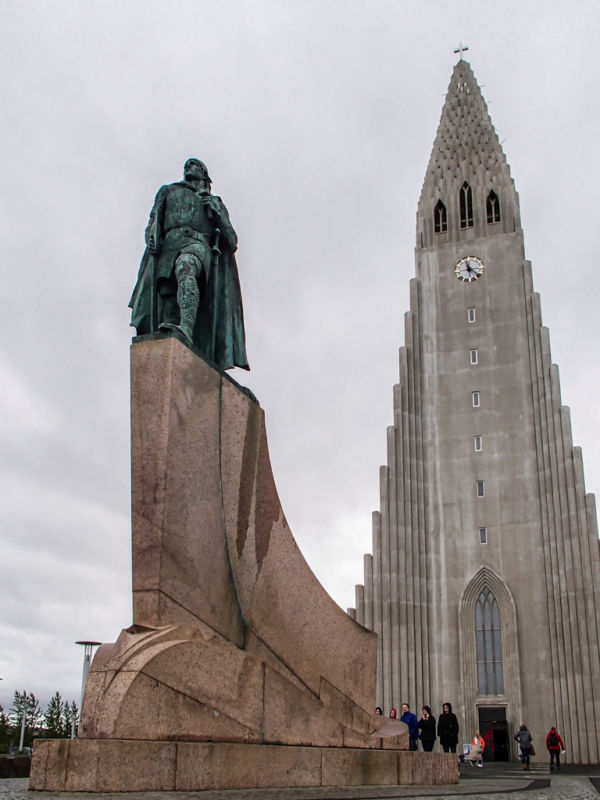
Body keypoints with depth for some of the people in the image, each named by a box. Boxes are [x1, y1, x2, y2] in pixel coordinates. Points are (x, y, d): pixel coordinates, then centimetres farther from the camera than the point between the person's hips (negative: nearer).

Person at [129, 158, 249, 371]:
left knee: (185, 267, -40)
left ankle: (186, 329, -59)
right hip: (167, 250, 3)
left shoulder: (214, 203, 30)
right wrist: (151, 239, 3)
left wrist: (217, 214, 6)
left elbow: (232, 242, 21)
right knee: (167, 313, -14)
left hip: (197, 245, -3)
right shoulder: (169, 192, 35)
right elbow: (152, 225, 26)